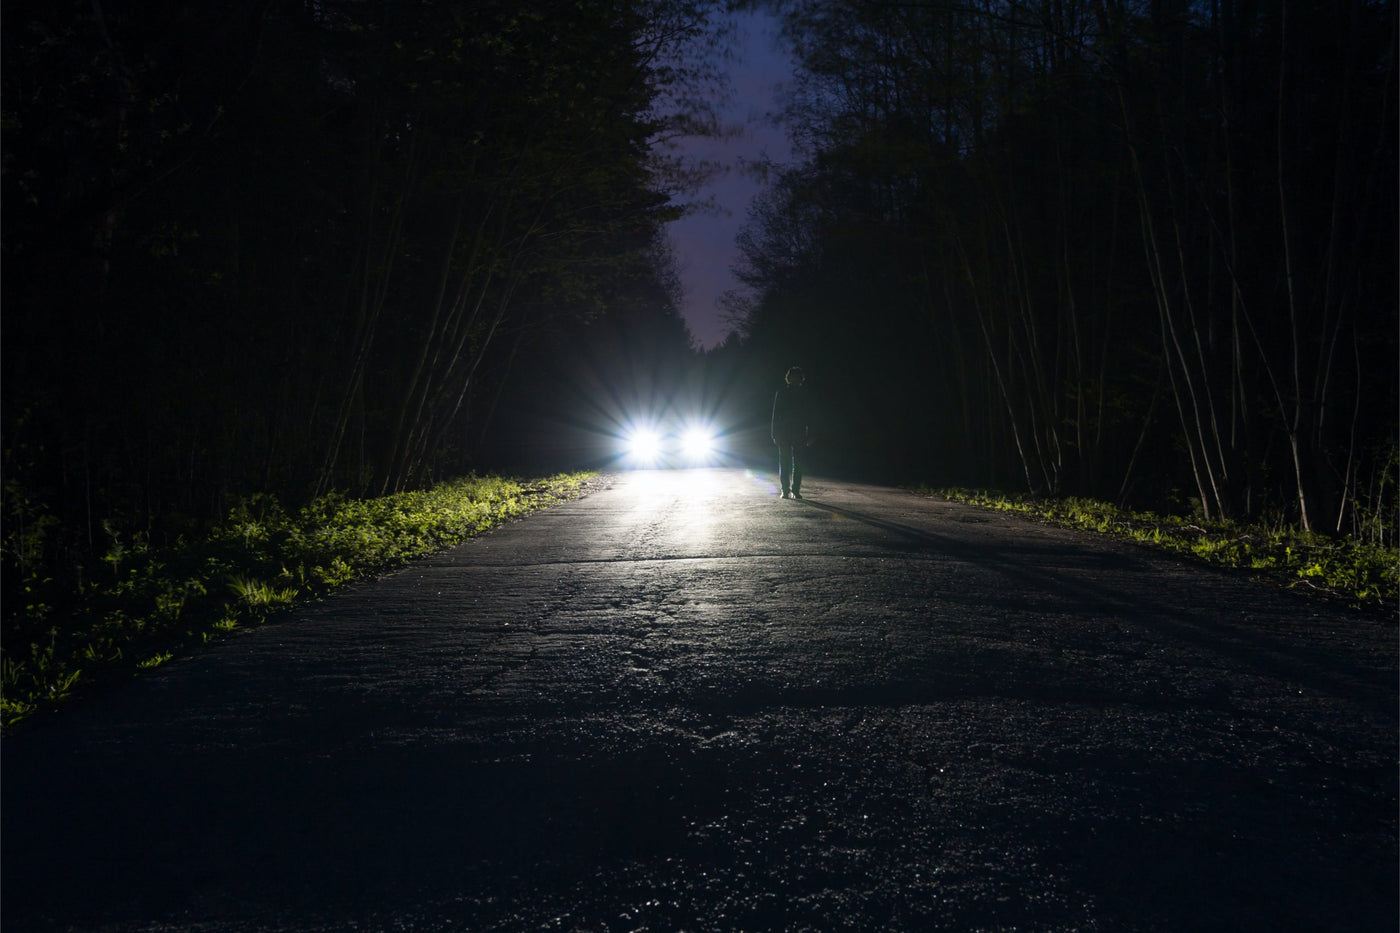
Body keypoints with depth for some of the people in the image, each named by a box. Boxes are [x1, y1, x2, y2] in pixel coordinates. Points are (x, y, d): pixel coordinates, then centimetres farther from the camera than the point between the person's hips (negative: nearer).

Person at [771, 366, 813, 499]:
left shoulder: (804, 394, 7)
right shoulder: (781, 393, 4)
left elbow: (808, 417, 7)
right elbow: (775, 415, 3)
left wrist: (809, 436, 1)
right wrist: (775, 434, -4)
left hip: (799, 434, 1)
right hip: (784, 433, -1)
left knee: (797, 463, -2)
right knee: (784, 462, -2)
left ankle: (796, 490, 1)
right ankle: (785, 490, 2)